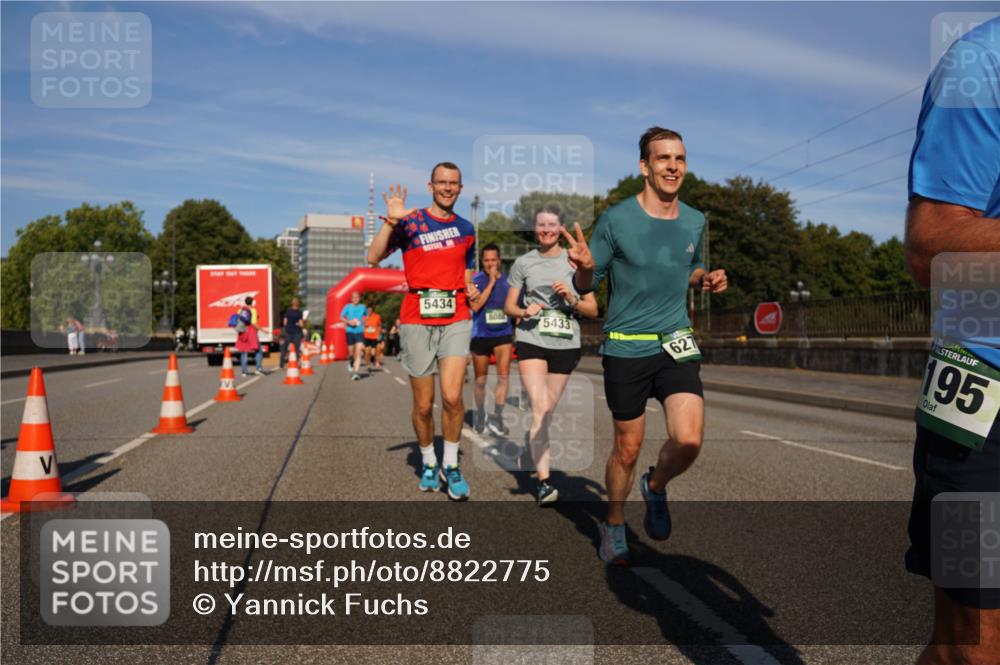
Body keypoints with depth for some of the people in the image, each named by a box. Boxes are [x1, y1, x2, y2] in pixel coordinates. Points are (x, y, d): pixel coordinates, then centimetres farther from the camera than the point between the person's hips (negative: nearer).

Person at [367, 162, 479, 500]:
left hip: (455, 319, 2)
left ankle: (451, 465, 7)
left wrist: (471, 290, 6)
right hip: (417, 320, -2)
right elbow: (374, 257, -11)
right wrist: (391, 221, -22)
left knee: (452, 397, -12)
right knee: (423, 404, 5)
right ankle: (429, 462, 27)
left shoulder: (466, 229, 13)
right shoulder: (410, 221, 1)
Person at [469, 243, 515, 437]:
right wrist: (491, 282, -19)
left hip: (503, 333, 1)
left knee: (503, 374, -16)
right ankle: (480, 414, 31)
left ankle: (497, 417, -13)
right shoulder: (476, 280, -5)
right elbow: (475, 305, -19)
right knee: (480, 379, 12)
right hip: (480, 335, -1)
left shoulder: (508, 280, 3)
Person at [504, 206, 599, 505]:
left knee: (546, 414, 11)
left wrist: (572, 299, -12)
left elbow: (593, 310, 7)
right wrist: (525, 311, -11)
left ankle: (536, 459, 33)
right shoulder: (523, 263, 8)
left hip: (566, 345, 2)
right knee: (540, 408, -18)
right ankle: (544, 481, -19)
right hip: (531, 342, -2)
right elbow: (509, 306, 10)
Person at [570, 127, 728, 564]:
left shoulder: (695, 221, 4)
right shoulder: (616, 220, -8)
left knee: (688, 440, -15)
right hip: (625, 348, -3)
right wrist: (584, 267, -25)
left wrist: (708, 280, 0)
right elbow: (585, 286, -2)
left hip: (677, 343, 3)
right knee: (628, 448, 7)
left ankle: (656, 486, 19)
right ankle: (614, 527, 33)